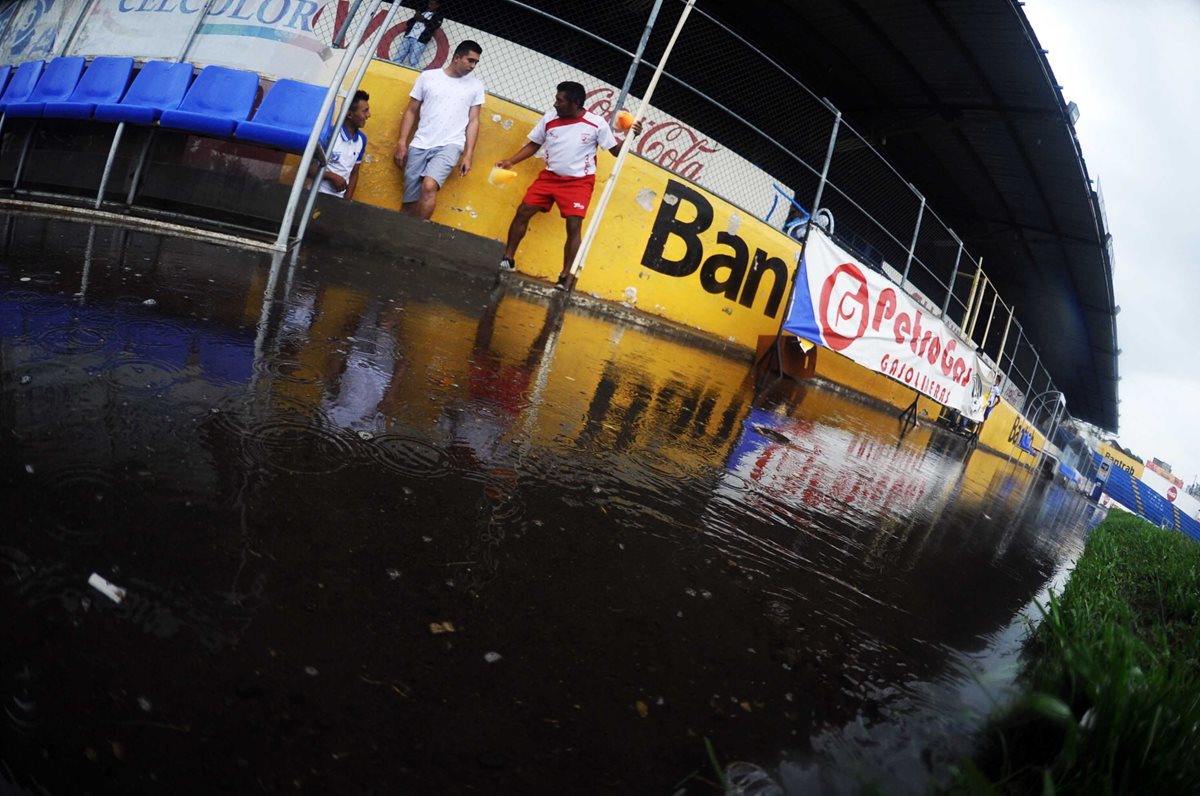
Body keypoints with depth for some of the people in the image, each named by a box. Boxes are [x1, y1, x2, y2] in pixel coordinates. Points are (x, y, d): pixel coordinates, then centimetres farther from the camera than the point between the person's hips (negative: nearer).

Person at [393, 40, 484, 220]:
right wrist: (402, 143, 3)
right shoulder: (428, 77, 8)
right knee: (410, 201, 0)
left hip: (449, 145, -1)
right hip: (420, 144, 2)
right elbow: (411, 111, 10)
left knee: (429, 186, -26)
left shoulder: (475, 86, 9)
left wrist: (468, 155, 2)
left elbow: (473, 121, 10)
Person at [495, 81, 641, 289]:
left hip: (579, 182, -4)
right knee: (523, 211, -5)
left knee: (574, 226, -16)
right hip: (550, 176, 4)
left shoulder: (597, 123, -11)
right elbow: (534, 144, 10)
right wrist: (510, 161, 1)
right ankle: (508, 259, 9)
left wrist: (631, 136, -22)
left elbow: (616, 151, -4)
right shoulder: (549, 117, -2)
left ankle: (565, 278, -8)